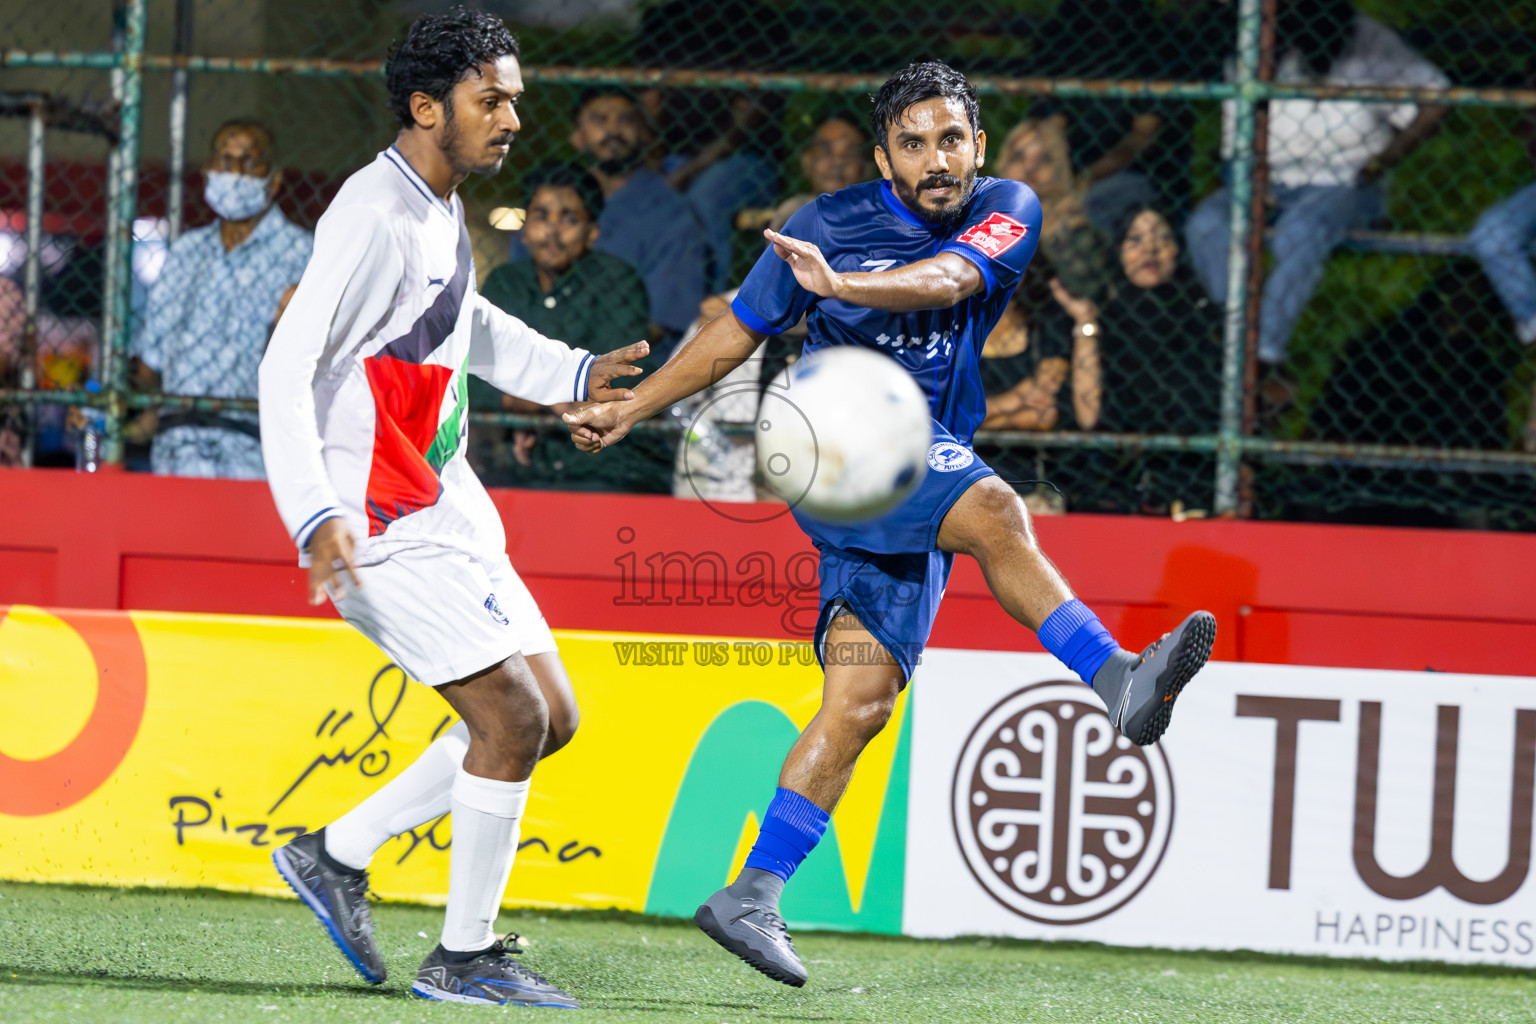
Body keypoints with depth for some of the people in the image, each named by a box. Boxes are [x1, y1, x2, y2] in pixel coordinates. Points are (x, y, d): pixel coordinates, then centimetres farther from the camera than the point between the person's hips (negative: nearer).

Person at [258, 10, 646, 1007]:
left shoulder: (441, 207, 12)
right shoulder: (375, 217, -17)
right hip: (382, 527, -10)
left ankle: (336, 853, 16)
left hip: (446, 507, 10)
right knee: (511, 715, -14)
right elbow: (286, 370, -22)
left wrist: (573, 373, 24)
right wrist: (318, 517, -31)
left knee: (549, 717, 8)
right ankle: (464, 956, -4)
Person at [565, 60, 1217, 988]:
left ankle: (751, 898, 1)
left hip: (925, 475, 4)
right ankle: (1118, 680, -47)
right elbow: (737, 332, 12)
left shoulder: (1007, 213, 2)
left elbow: (946, 279, -20)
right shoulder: (830, 225, 0)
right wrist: (625, 410, 15)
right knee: (994, 509, -32)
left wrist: (840, 284, -38)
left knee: (862, 702, -3)